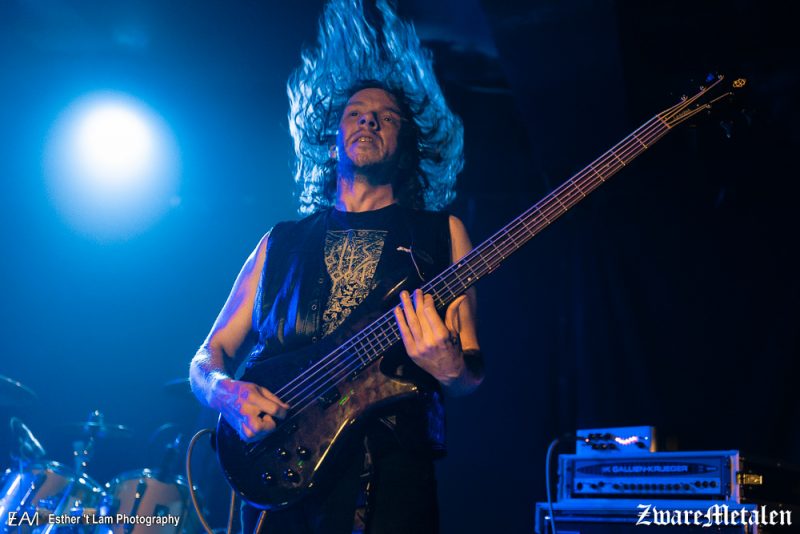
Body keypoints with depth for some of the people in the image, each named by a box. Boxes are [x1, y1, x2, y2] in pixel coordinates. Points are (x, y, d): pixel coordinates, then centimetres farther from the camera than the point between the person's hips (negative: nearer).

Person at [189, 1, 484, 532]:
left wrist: (448, 368, -17)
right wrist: (225, 389, -8)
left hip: (392, 483, -1)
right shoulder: (282, 242, 15)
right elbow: (208, 357, 15)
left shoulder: (441, 233, 10)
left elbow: (472, 377, 7)